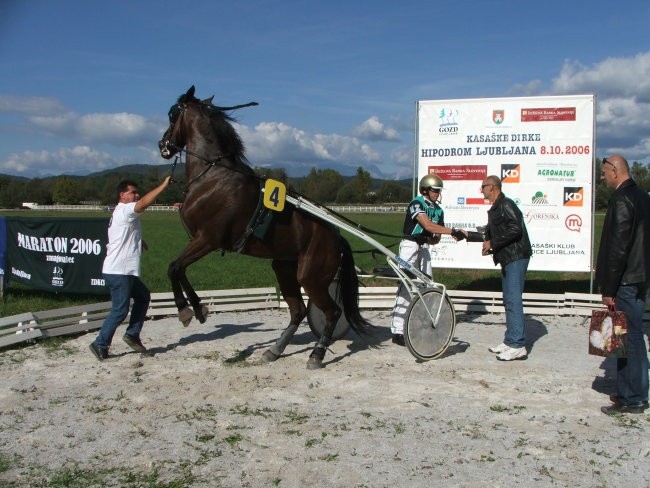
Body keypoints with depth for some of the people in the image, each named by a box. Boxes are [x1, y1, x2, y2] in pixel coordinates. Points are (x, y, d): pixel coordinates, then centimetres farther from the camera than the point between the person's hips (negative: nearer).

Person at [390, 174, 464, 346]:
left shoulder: (438, 210, 9)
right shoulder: (416, 204, -14)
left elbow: (437, 238, 10)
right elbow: (428, 225, -28)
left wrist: (428, 239, -12)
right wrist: (452, 231, -32)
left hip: (424, 248, 8)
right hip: (410, 246, -8)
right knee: (406, 288, -12)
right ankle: (397, 331, -10)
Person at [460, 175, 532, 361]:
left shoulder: (506, 205, -11)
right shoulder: (495, 209, 20)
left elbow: (516, 229, -24)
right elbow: (490, 236, 25)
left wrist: (492, 243, -19)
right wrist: (468, 235, 27)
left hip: (516, 257, -11)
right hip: (508, 259, 11)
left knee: (513, 300, -12)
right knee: (509, 300, 12)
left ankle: (517, 346, -12)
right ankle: (510, 341, 19)